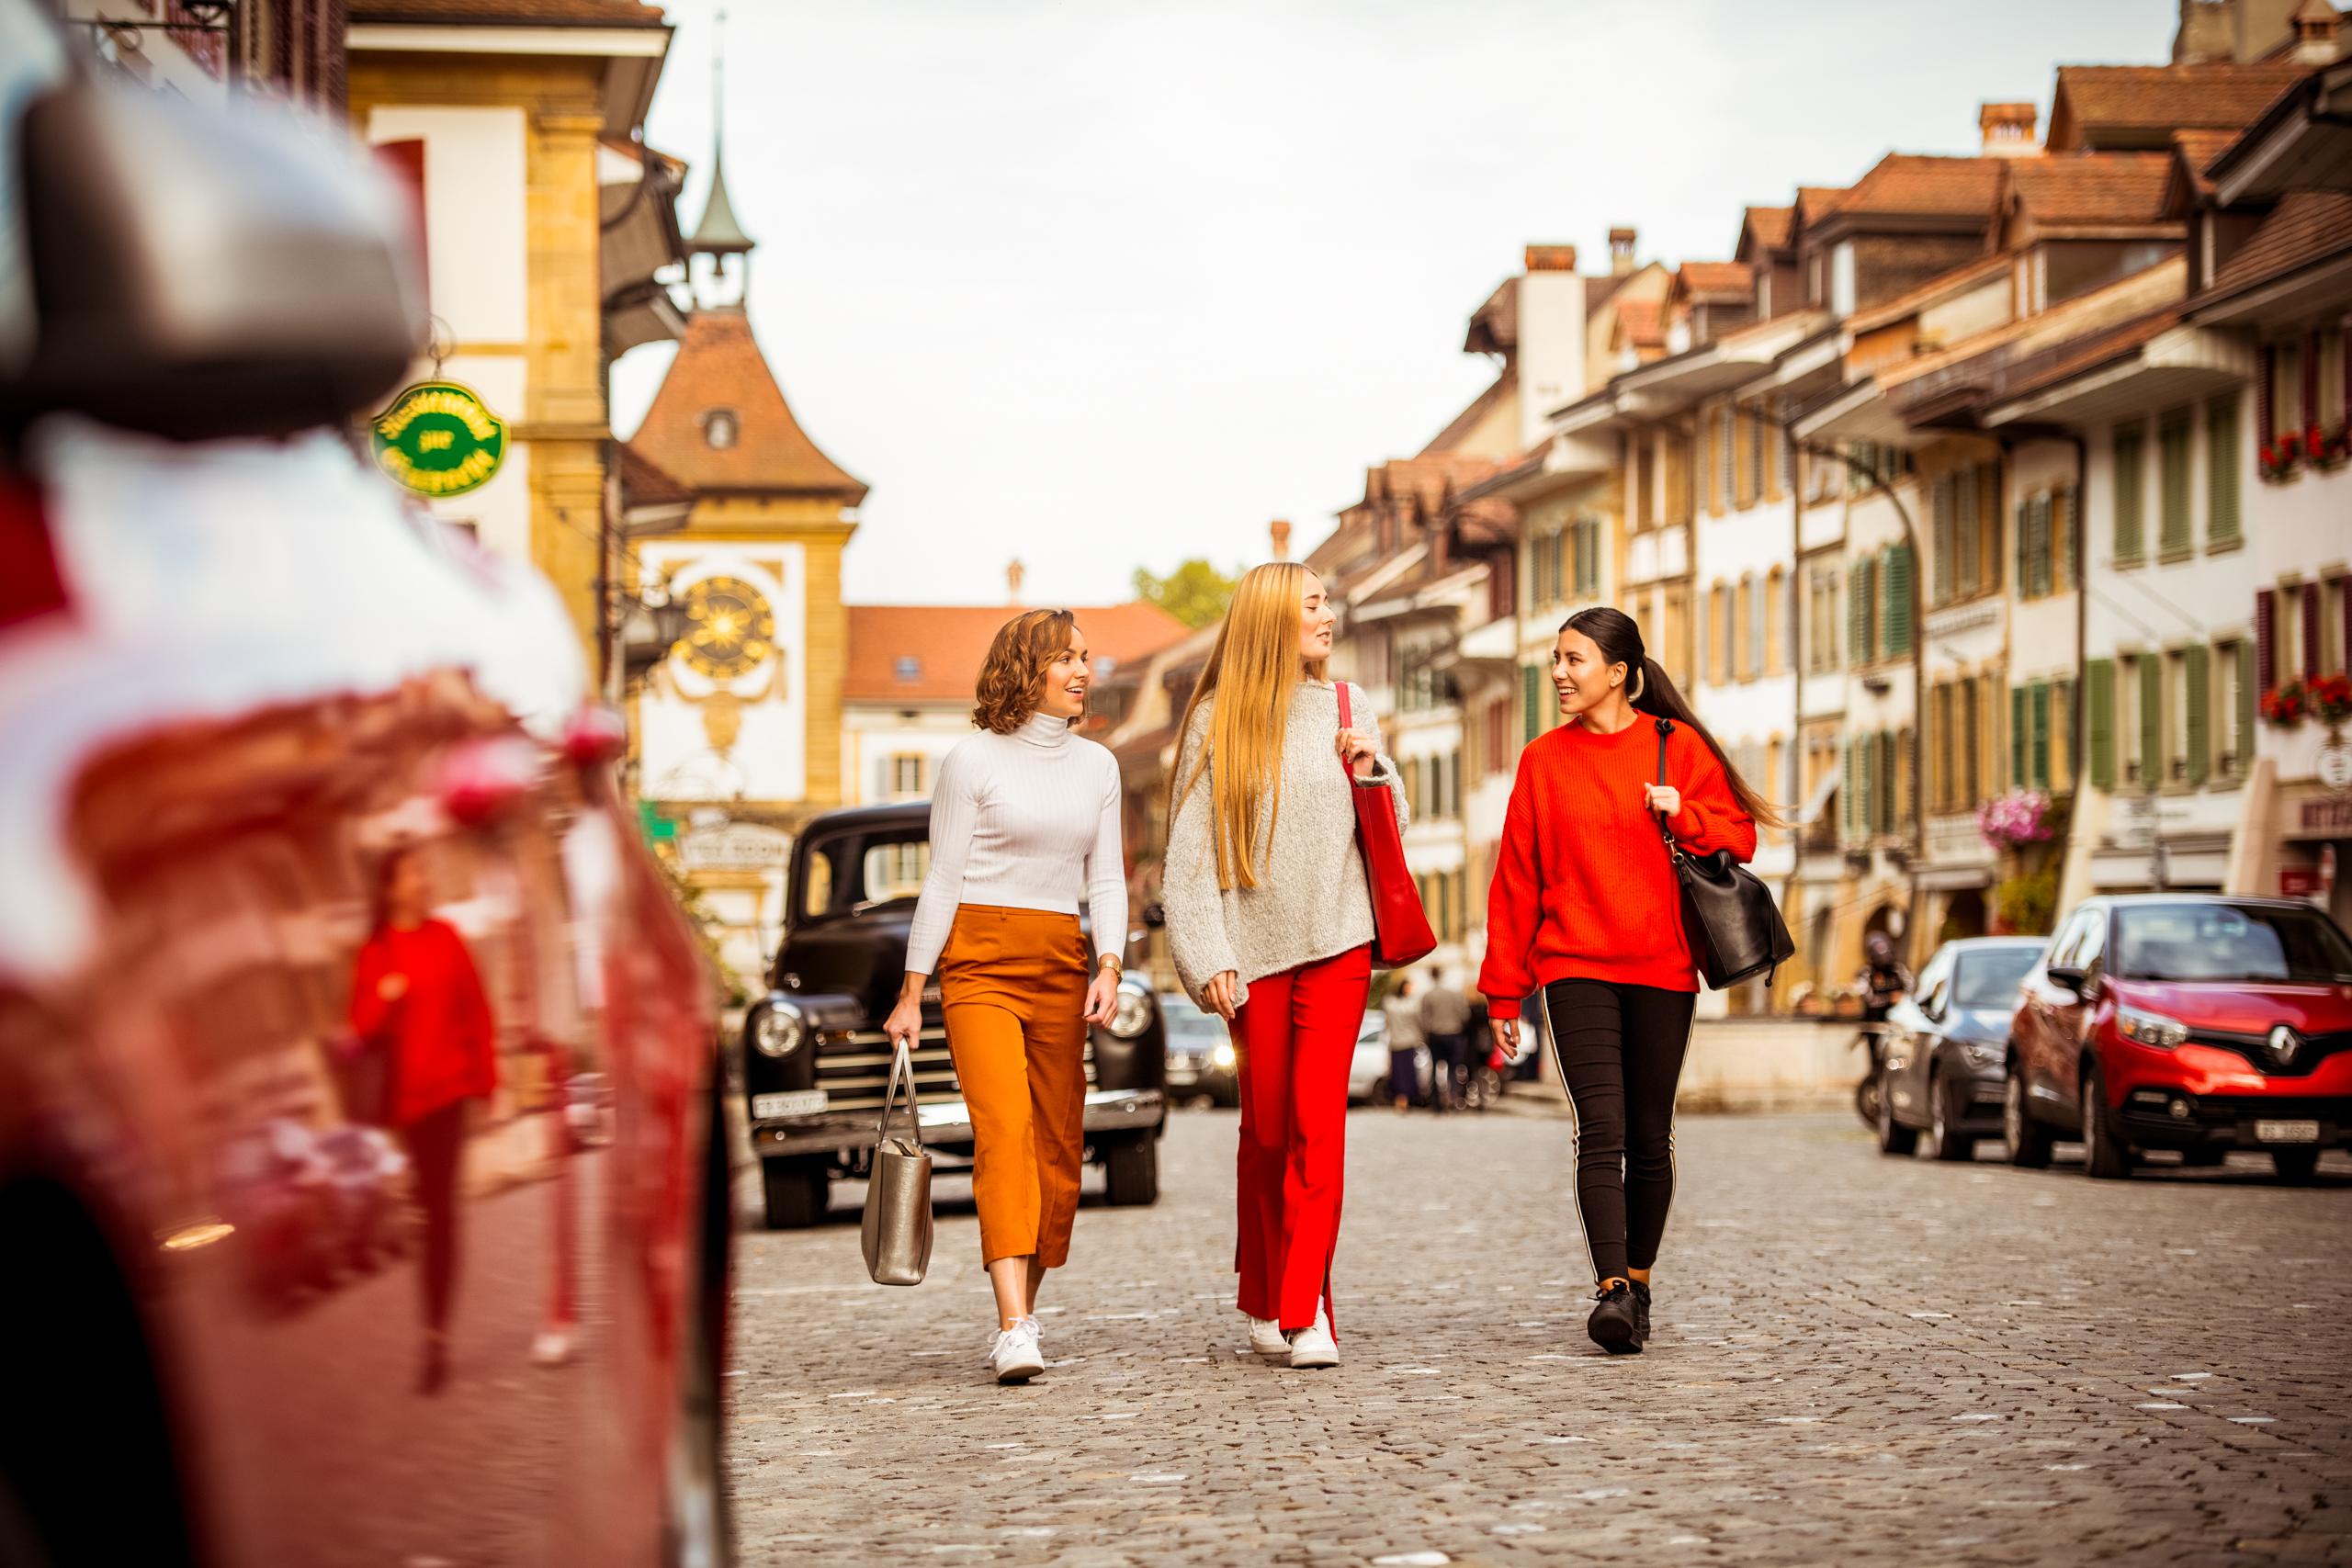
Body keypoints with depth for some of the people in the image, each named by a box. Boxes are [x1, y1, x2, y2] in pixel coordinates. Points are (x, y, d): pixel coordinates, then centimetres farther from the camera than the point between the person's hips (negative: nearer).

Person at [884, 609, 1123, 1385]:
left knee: (1058, 1146, 4)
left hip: (1060, 966, 5)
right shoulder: (974, 760, -2)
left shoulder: (1098, 767, 13)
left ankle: (1023, 1313, 19)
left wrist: (1108, 966, -5)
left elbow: (1106, 882, 12)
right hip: (980, 962, -5)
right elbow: (942, 882, -1)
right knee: (1003, 1131, -19)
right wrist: (911, 995, -2)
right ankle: (1013, 1329, -28)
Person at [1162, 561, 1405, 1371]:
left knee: (1317, 1123, -8)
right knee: (1264, 1128, 6)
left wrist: (1370, 772, -2)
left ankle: (1307, 1313, -10)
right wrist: (1208, 960, -9)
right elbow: (1189, 852, -1)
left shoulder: (1346, 707, 9)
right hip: (1257, 945, -1)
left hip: (1336, 939, 1)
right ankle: (1264, 1301, 21)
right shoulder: (1218, 719, 1)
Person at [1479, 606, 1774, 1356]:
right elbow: (1515, 879, 8)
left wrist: (1683, 815, -14)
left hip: (1661, 969, 0)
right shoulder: (1543, 760, 7)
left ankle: (1639, 1282, 20)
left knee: (1649, 1138, 6)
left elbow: (1738, 840, 7)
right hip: (1574, 966, 0)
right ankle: (1612, 1291, -22)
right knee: (1601, 1132, -14)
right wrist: (1504, 991, 7)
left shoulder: (1679, 746, 4)